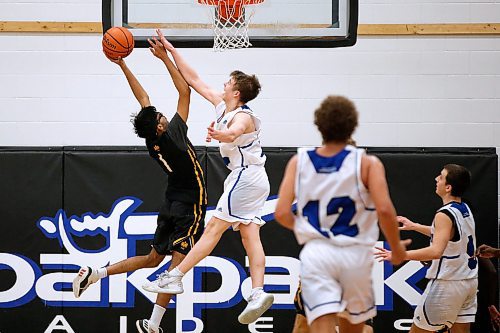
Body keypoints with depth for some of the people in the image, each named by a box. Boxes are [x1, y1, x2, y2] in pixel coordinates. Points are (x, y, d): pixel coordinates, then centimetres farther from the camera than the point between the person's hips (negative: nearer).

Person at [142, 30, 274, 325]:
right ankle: (259, 293, -9)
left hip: (246, 177, -10)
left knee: (214, 228, -8)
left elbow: (234, 133, -42)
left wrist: (221, 135, -65)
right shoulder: (223, 107, 10)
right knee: (250, 235, 0)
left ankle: (174, 278, -7)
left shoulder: (243, 116, -17)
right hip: (254, 179, 10)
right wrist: (171, 51, 15)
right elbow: (194, 80, 15)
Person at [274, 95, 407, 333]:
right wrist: (397, 247, 2)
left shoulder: (299, 162, 4)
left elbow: (282, 213, -2)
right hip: (355, 254, 0)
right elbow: (384, 210, -14)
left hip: (316, 252, 0)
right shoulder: (367, 163, -2)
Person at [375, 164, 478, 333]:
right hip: (469, 281, 8)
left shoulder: (445, 215, -19)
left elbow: (436, 251, -33)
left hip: (446, 283, -8)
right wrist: (415, 226, 32)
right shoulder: (465, 210, 8)